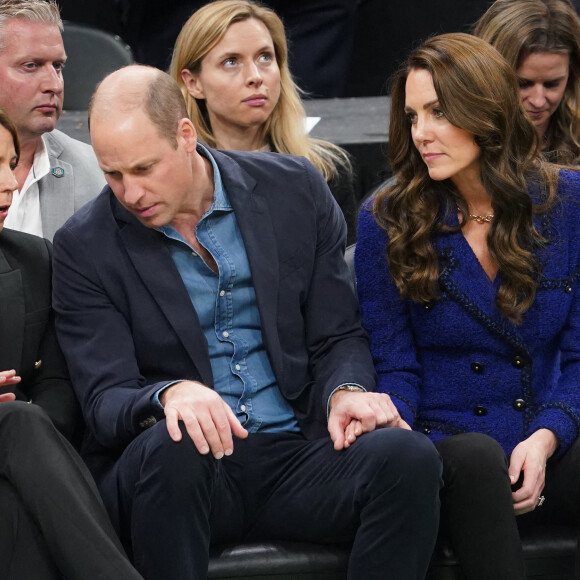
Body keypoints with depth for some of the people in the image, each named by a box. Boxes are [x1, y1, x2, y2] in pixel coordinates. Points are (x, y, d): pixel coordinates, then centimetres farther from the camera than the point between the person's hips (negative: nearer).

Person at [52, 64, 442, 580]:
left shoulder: (294, 189, 6)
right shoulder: (85, 247, 0)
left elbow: (338, 335, 11)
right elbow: (105, 399, -7)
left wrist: (346, 393, -13)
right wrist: (168, 395, -30)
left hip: (295, 455, 2)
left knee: (408, 455, -29)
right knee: (171, 445, -38)